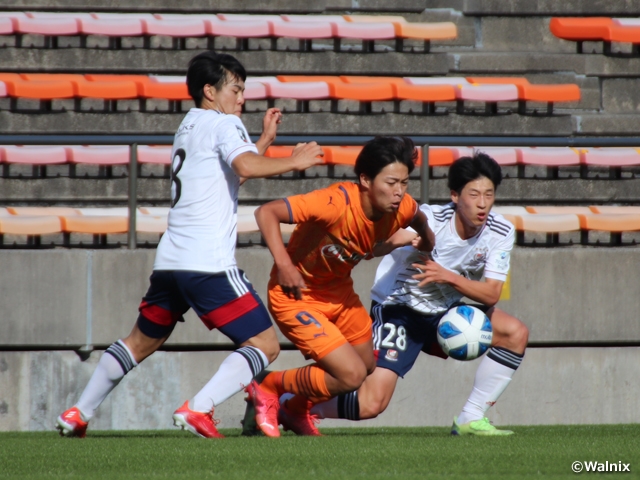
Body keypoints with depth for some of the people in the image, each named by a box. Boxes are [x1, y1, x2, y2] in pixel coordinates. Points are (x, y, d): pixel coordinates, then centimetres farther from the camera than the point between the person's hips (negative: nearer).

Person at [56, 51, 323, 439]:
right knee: (265, 345, -7)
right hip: (209, 263, -9)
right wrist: (295, 162, -11)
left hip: (170, 260, 9)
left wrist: (265, 140, 29)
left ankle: (78, 415, 26)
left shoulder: (189, 126, 23)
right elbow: (247, 167, -22)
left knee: (141, 342, 26)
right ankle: (198, 410, -22)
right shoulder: (224, 124, -3)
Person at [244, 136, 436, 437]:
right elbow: (266, 213, -32)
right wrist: (283, 265, -38)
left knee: (374, 369, 17)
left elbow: (420, 221, 14)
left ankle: (297, 411, 39)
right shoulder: (338, 203, -34)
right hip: (296, 294, -8)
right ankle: (267, 390, 7)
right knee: (351, 375, -16)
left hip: (340, 293, 8)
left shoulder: (402, 209, -14)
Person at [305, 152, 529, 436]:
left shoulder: (501, 232, -11)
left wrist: (448, 276, -29)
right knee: (371, 404, -19)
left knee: (515, 333, -12)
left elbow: (491, 294, -14)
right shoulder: (430, 220, -26)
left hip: (446, 311, 6)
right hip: (399, 308, -6)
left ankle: (471, 420, -1)